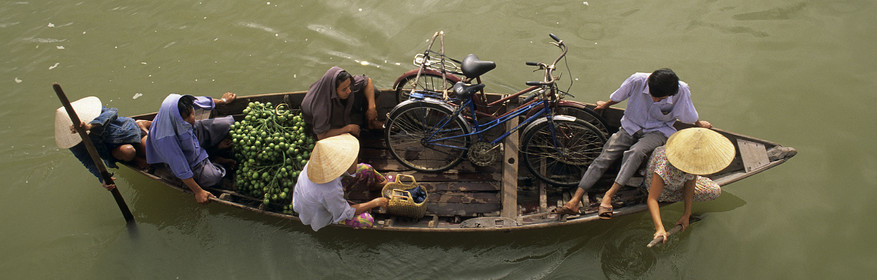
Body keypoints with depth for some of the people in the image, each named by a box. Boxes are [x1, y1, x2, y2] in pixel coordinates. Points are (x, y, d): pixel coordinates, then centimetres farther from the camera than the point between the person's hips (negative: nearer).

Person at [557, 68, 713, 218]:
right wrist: (606, 104, 22)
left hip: (657, 131, -1)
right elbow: (618, 97, 4)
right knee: (604, 157, -17)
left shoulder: (681, 91, -20)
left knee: (635, 152, -35)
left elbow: (689, 116, 3)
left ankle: (608, 196, -36)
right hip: (631, 126, 2)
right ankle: (574, 202, -23)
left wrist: (699, 124, 21)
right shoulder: (637, 80, -19)